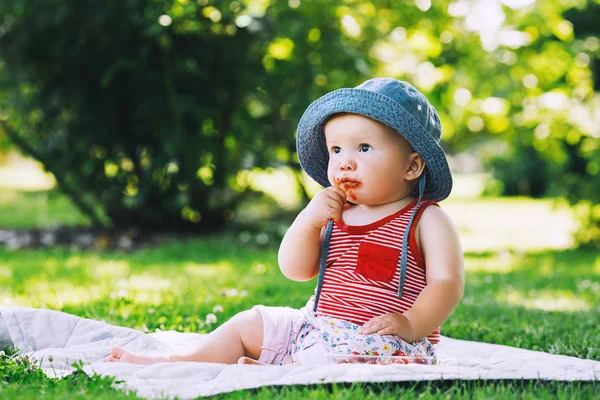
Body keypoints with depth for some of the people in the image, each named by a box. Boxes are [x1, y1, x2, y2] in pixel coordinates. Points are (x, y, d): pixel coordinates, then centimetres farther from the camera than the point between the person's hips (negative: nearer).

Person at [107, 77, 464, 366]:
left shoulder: (427, 220, -5)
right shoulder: (334, 215, 13)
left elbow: (448, 283, -14)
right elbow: (295, 269, 5)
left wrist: (412, 324, -31)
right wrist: (309, 219, -12)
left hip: (381, 340, -7)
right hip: (317, 326, 7)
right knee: (249, 324, 10)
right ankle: (180, 363, 9)